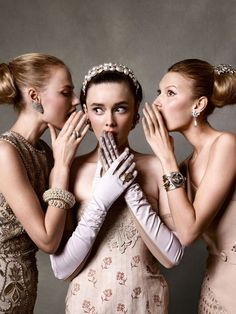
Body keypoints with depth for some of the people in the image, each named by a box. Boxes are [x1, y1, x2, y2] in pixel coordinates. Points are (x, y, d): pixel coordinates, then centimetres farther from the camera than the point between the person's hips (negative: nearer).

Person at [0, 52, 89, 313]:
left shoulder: (44, 150, 2)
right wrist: (62, 165, -18)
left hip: (24, 280, 7)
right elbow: (47, 240, -21)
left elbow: (58, 229, 1)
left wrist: (63, 161, -5)